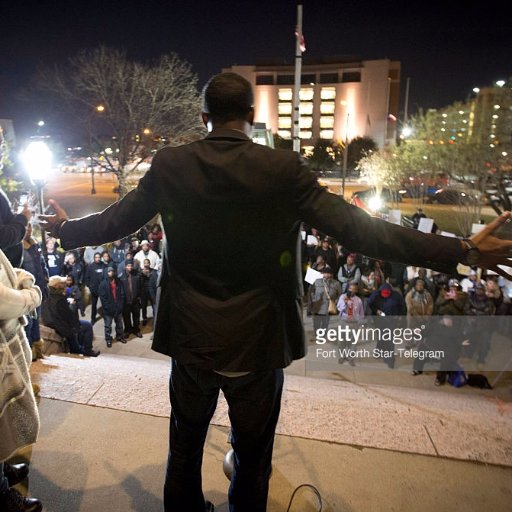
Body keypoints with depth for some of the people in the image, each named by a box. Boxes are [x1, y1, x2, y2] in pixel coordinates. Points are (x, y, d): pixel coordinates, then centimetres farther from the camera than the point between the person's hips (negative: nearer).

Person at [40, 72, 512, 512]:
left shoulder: (170, 165, -7)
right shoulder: (283, 169, -15)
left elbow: (115, 221, 3)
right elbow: (355, 228, -17)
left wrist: (65, 228, 25)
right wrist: (463, 251, -10)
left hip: (191, 338, 3)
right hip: (257, 342, -2)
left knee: (185, 445, 26)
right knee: (252, 457, 21)